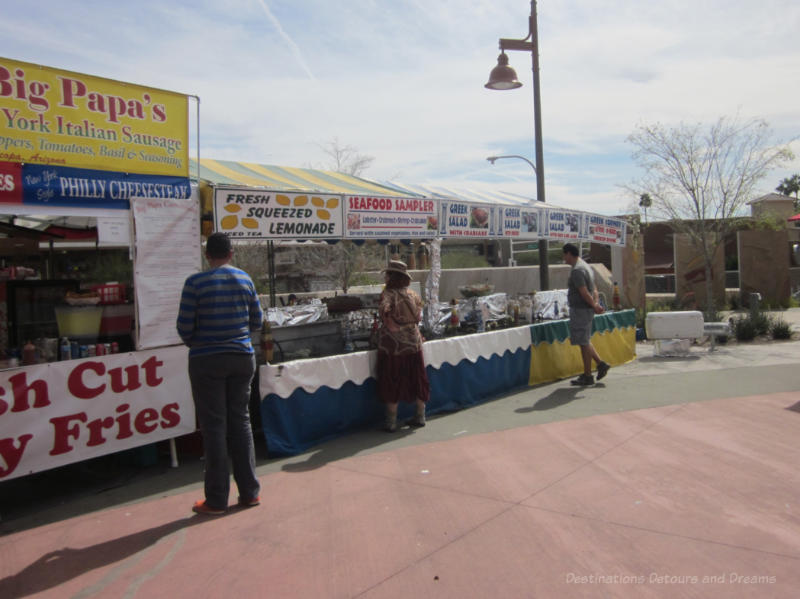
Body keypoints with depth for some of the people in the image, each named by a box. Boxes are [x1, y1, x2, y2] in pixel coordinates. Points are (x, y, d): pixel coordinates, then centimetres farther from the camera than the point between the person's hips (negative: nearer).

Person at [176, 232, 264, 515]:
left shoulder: (195, 282, -10)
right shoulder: (245, 279, 1)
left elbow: (184, 326, -8)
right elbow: (257, 321, 7)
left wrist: (196, 344, 12)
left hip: (206, 362, -3)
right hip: (242, 358, 4)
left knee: (214, 427, 4)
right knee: (241, 421, 12)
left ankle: (216, 500, 12)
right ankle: (250, 492, 19)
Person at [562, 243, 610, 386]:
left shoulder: (577, 270, -18)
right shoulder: (585, 266, 15)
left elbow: (584, 292, -22)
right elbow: (594, 289, 14)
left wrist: (594, 306, -13)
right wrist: (596, 303, 3)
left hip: (580, 310, -10)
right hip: (586, 310, 10)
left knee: (583, 342, -2)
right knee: (585, 341, 19)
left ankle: (587, 376, 5)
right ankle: (601, 364, 17)